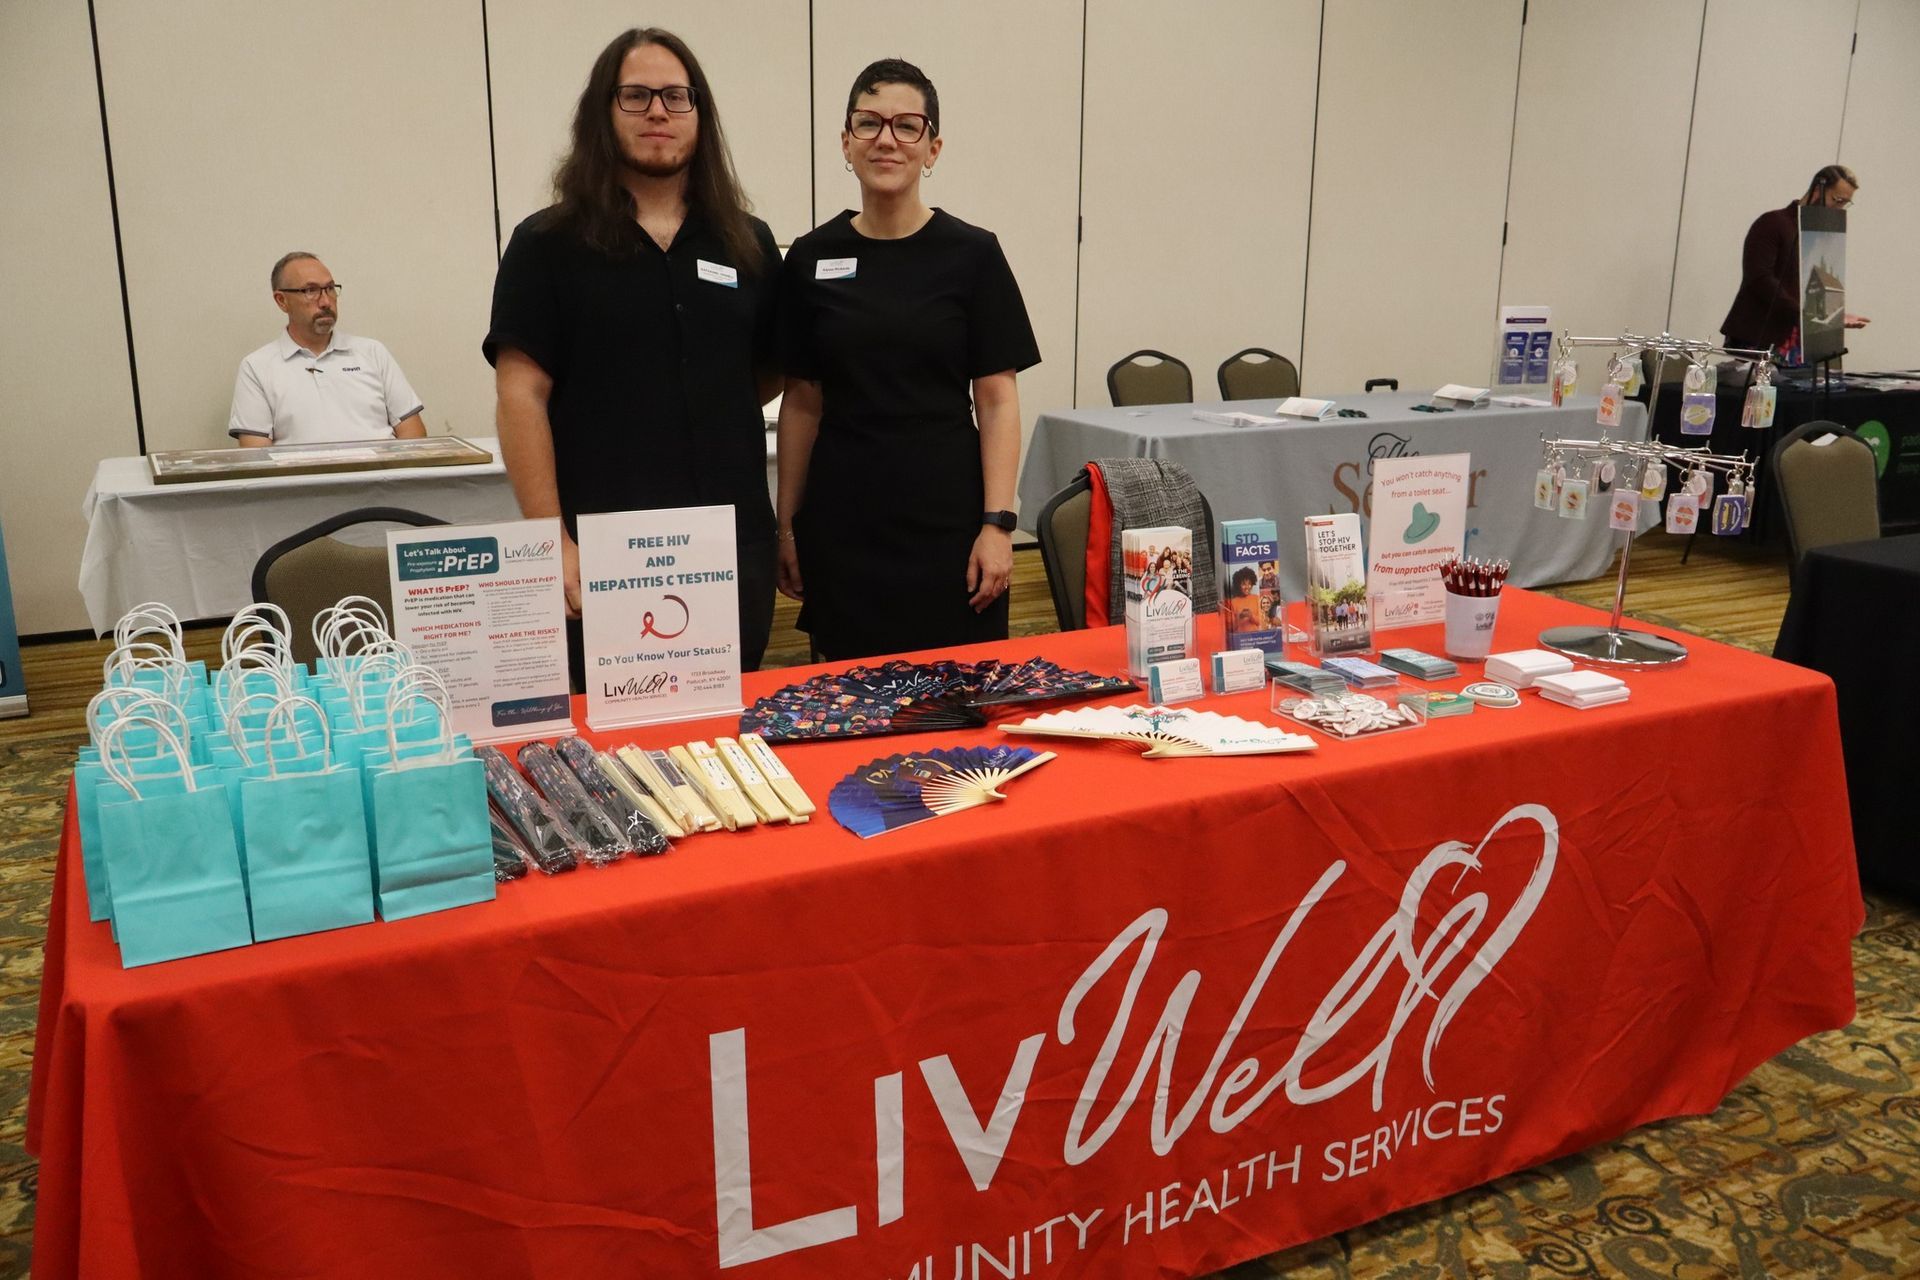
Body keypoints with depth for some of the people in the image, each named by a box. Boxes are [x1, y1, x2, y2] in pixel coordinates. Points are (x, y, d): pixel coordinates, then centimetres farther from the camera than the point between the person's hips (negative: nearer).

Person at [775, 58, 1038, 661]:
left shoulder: (972, 254, -1)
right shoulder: (812, 259, 5)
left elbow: (997, 401, -2)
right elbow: (802, 402, 9)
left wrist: (997, 523, -10)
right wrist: (788, 523, 8)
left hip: (947, 521, -2)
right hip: (841, 525, 2)